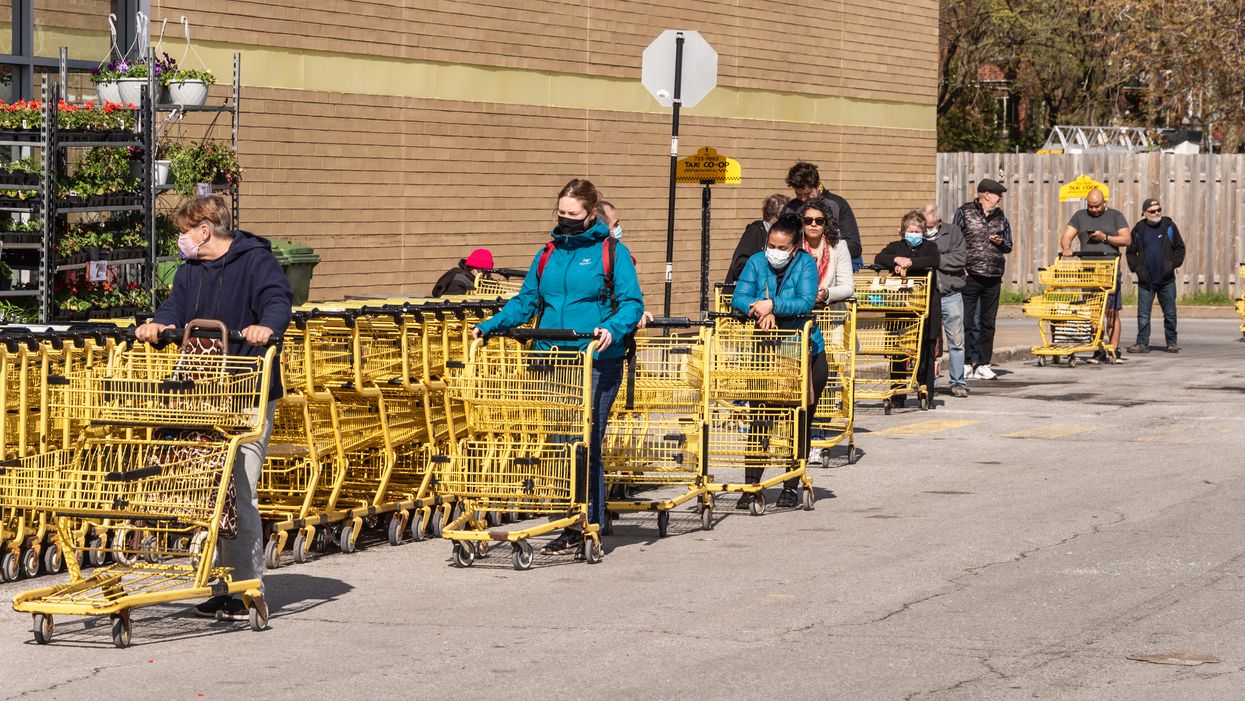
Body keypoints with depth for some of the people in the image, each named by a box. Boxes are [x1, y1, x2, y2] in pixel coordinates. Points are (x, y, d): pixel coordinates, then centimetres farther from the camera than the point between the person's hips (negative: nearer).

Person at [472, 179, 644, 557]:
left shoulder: (612, 253, 1)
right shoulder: (548, 255, 16)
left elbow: (632, 303, -4)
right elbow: (525, 301, 17)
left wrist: (613, 329, -23)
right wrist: (490, 325, 3)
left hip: (595, 363, -5)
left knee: (585, 446, -7)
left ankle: (588, 528, -1)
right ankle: (572, 526, 10)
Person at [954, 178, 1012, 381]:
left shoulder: (1000, 216, 13)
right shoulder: (965, 212, 0)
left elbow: (1008, 247, 20)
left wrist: (1001, 242, -3)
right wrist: (960, 266, -9)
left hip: (993, 278, 4)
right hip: (970, 275, -4)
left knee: (988, 322, 6)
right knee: (966, 321, -4)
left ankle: (983, 364, 12)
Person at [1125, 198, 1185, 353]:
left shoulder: (1169, 226, 2)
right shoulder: (1138, 229, 4)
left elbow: (1180, 248, 7)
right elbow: (1130, 252, 11)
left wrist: (1173, 264, -6)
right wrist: (1137, 268, -3)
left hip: (1166, 280, 0)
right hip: (1146, 281, 0)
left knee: (1170, 313, 5)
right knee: (1143, 314, -1)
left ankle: (1171, 342, 17)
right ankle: (1142, 343, 4)